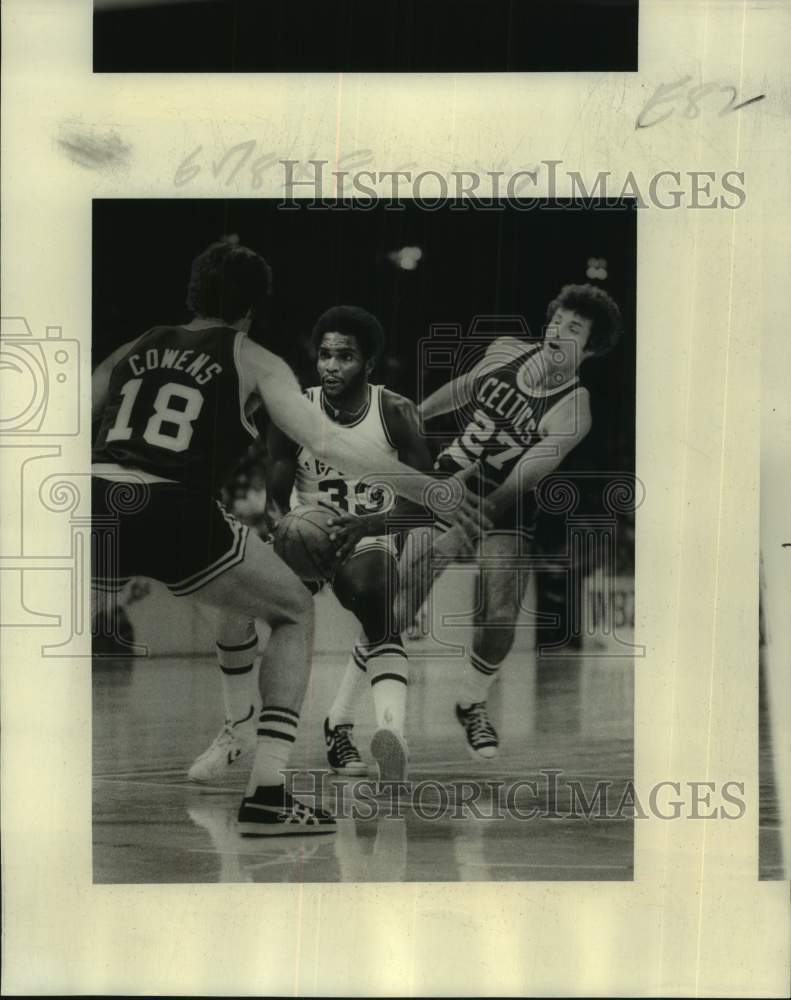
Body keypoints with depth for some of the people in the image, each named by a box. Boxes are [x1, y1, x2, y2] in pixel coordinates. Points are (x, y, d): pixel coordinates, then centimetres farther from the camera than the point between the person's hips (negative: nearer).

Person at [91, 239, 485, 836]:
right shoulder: (251, 360, 13)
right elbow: (325, 442, 3)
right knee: (295, 613, 18)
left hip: (99, 504, 4)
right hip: (175, 515, -3)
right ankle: (266, 794, 8)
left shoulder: (135, 349, 24)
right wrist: (421, 487, 8)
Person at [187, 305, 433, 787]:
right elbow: (275, 499, -7)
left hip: (371, 537, -2)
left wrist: (366, 524, -32)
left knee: (380, 623, -32)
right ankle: (239, 729, 2)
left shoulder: (396, 413, -13)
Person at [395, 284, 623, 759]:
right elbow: (465, 387, 15)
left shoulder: (573, 411, -18)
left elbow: (518, 484, -23)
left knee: (499, 617, -16)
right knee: (397, 609, -11)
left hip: (506, 505, -2)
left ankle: (472, 704, 15)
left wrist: (468, 521, -32)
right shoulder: (506, 350, -7)